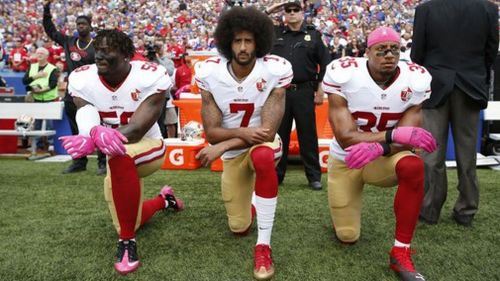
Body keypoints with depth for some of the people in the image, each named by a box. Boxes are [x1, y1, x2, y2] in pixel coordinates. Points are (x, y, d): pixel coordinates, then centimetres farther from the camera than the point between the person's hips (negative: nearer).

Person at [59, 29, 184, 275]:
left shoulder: (150, 77, -24)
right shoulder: (81, 80, -11)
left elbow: (137, 130, -31)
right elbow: (86, 120, -25)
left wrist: (93, 141, -48)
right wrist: (97, 133, -52)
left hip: (148, 148, -5)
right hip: (119, 162, 5)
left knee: (119, 157, -41)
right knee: (127, 223, 16)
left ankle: (127, 242, -24)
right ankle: (163, 200, 49)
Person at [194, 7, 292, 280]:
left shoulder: (276, 70, -22)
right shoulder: (209, 72, -17)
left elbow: (268, 132, -24)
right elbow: (211, 132, -15)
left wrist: (221, 147, -29)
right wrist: (243, 132, -34)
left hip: (263, 142, -2)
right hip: (233, 153, 2)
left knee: (262, 156, -41)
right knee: (239, 227, 7)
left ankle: (264, 245, -26)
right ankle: (251, 203, 47)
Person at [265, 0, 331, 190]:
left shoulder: (313, 35, 5)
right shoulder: (275, 33, 11)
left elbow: (325, 63, 4)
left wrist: (320, 90, -1)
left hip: (304, 92, -2)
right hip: (279, 91, 2)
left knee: (308, 135, 4)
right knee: (279, 135, 9)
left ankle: (314, 177, 14)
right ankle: (276, 175, 20)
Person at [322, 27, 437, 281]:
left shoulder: (415, 80, -16)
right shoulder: (343, 75, -24)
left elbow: (406, 140, -19)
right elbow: (346, 138, -28)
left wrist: (377, 148, -41)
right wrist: (394, 134, -39)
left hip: (384, 158, 1)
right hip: (345, 161, -1)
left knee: (413, 167, -36)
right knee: (347, 237, 6)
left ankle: (401, 253, -20)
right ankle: (343, 205, 44)